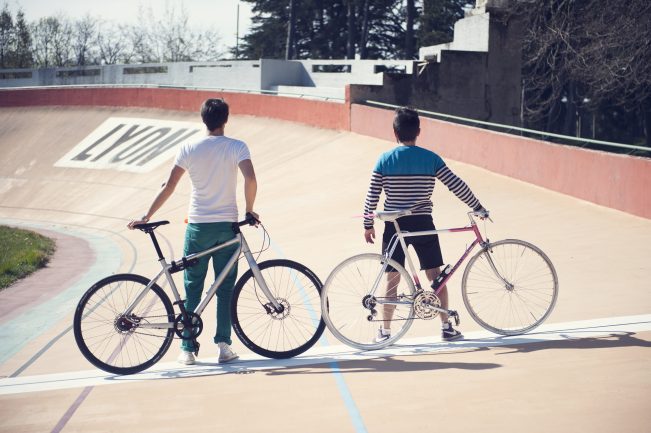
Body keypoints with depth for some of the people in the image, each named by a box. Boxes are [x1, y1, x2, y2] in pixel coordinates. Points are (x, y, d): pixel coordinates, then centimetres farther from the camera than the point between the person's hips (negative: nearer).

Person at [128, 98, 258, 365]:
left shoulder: (188, 149, -1)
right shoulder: (237, 147, -5)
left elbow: (169, 187, -2)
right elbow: (250, 179, -19)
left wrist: (147, 216, 4)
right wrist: (249, 210, -4)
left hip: (197, 225, 1)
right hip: (227, 225, -1)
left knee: (192, 289, 8)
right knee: (225, 288, 9)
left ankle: (188, 349, 8)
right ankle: (224, 345, 4)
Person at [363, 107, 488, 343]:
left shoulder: (385, 160, -4)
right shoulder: (431, 159, -4)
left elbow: (372, 196, -3)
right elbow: (457, 186, -3)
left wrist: (368, 225, 8)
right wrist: (478, 208, 9)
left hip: (395, 226, 0)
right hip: (422, 224, 0)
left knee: (392, 279, 7)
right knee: (436, 276, 11)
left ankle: (385, 331, 12)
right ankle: (446, 327, 14)